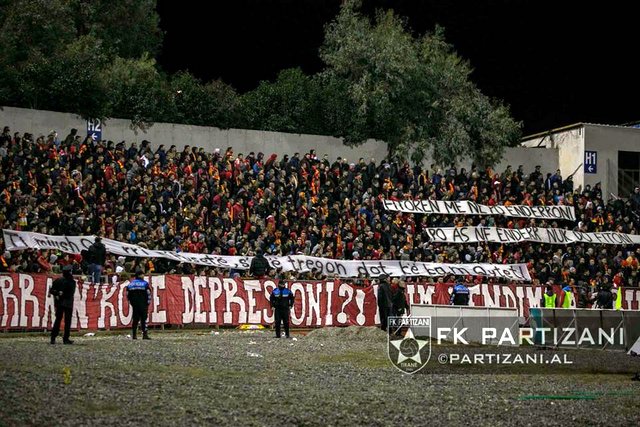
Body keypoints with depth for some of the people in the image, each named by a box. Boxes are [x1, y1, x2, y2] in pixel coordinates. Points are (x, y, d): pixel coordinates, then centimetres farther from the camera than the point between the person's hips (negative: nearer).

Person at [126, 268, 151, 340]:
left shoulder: (130, 284, 7)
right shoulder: (145, 283, -6)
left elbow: (128, 295, 10)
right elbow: (148, 294, -7)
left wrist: (131, 303, 18)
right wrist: (148, 302, 3)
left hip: (134, 305, 4)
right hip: (143, 305, -4)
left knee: (135, 319, 9)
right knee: (143, 319, -3)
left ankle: (134, 335, 8)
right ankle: (145, 334, -9)